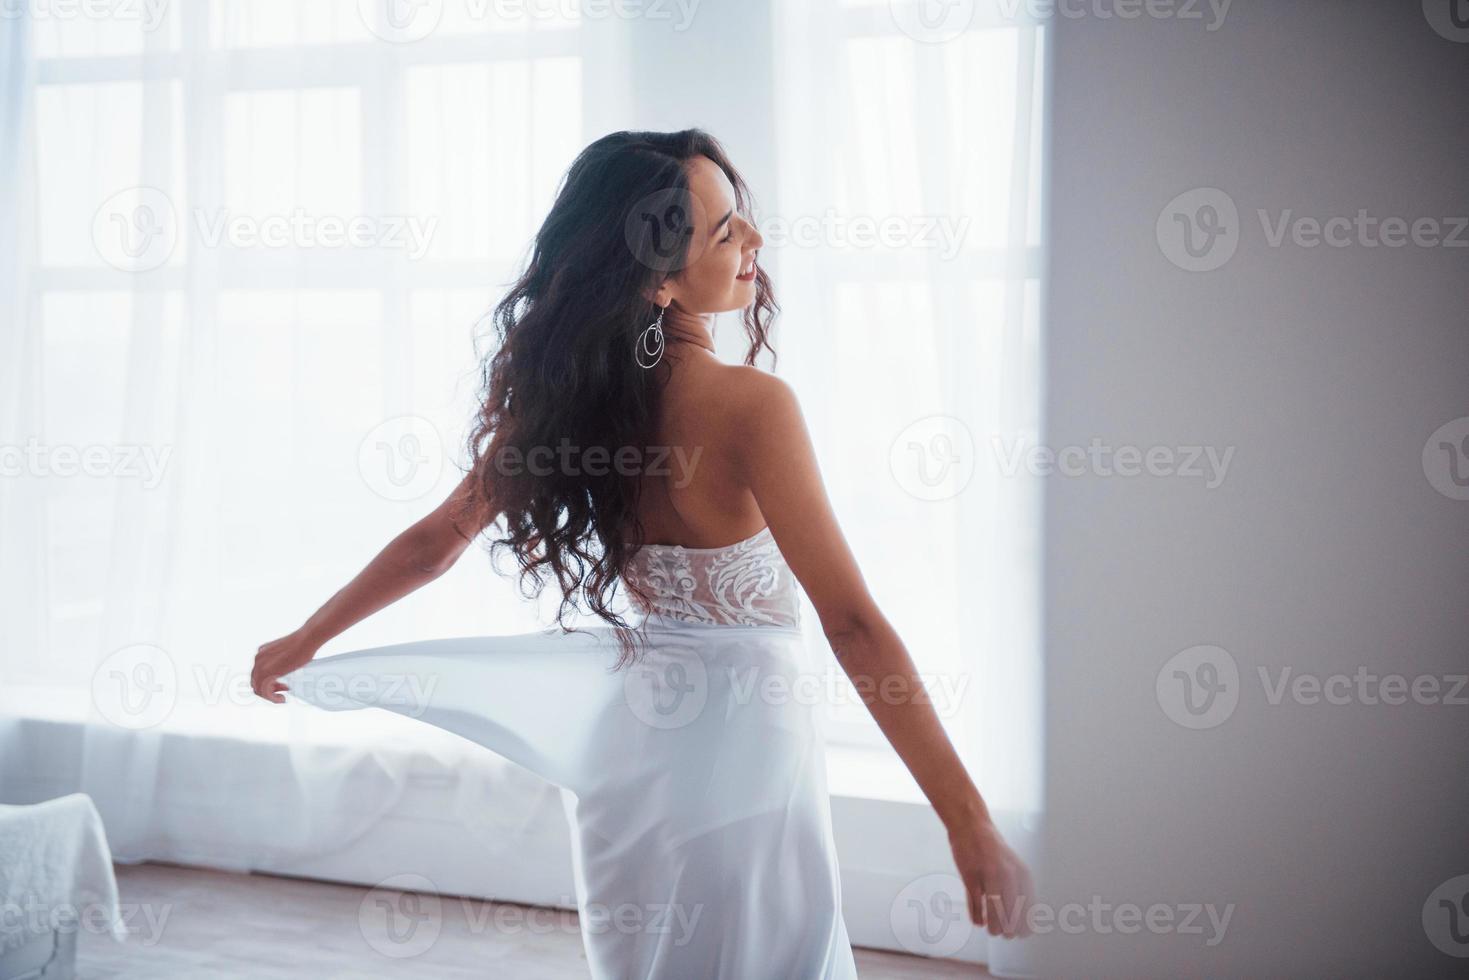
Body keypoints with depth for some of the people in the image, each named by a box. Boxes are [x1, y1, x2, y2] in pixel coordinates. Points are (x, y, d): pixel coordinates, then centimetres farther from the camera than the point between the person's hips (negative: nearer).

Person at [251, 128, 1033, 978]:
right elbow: (853, 625, -26)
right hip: (738, 748, -7)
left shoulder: (559, 392, -2)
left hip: (632, 731, 7)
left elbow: (435, 542, 5)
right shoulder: (751, 405, -22)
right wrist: (971, 822, -25)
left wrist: (303, 642, 20)